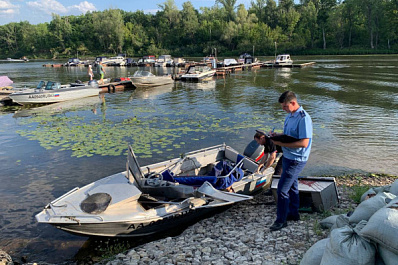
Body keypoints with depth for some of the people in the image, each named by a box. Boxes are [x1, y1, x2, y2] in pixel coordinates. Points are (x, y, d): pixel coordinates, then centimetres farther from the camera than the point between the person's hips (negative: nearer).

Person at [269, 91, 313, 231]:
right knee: (292, 186, 21)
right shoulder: (289, 116, 9)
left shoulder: (303, 118, -21)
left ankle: (281, 220, 9)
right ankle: (293, 213, 37)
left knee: (282, 189, -6)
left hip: (296, 160, -9)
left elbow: (304, 143, -26)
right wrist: (277, 136, -2)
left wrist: (282, 144, -23)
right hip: (287, 157, 9)